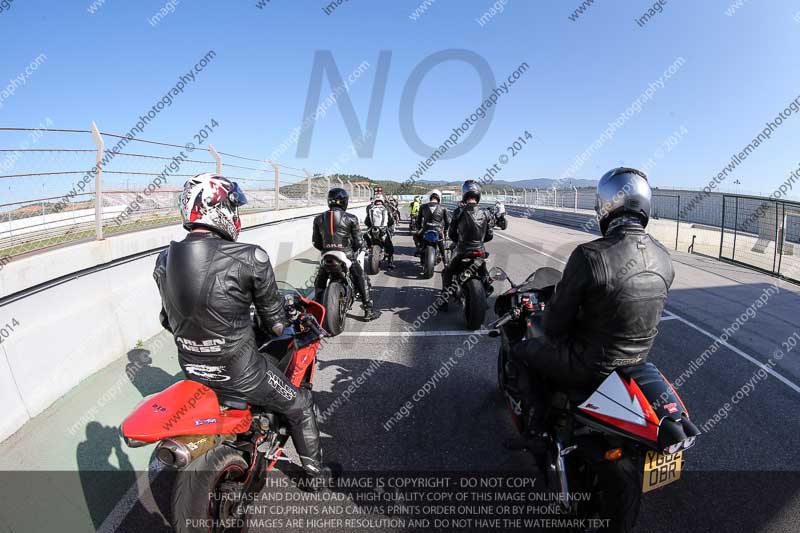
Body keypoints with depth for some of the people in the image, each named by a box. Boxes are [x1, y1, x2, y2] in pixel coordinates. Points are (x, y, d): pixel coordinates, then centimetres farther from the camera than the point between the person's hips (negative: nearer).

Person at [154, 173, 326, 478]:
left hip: (192, 372, 7)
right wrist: (261, 331, 10)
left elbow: (168, 321, 7)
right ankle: (314, 472, 33)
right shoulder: (250, 258, -24)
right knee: (300, 405, 17)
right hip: (238, 374, -6)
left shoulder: (164, 262, -5)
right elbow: (274, 320, -12)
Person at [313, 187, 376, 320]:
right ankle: (368, 310, 12)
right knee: (361, 280, 14)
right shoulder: (351, 218, -6)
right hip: (347, 255, -2)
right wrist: (356, 248, 17)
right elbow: (358, 242, -5)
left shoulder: (319, 219, 4)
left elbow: (315, 242, 8)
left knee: (319, 283, 26)